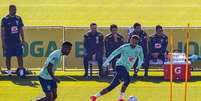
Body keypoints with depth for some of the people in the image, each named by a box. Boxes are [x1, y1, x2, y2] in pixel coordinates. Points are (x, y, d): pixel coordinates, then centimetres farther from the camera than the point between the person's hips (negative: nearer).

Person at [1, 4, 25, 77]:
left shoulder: (18, 19, 7)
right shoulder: (5, 19, -5)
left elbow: (21, 30, 13)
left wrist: (23, 40, 7)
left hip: (17, 41, 3)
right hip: (8, 42, -3)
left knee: (20, 56, -3)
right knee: (8, 57, 3)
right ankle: (9, 71, 12)